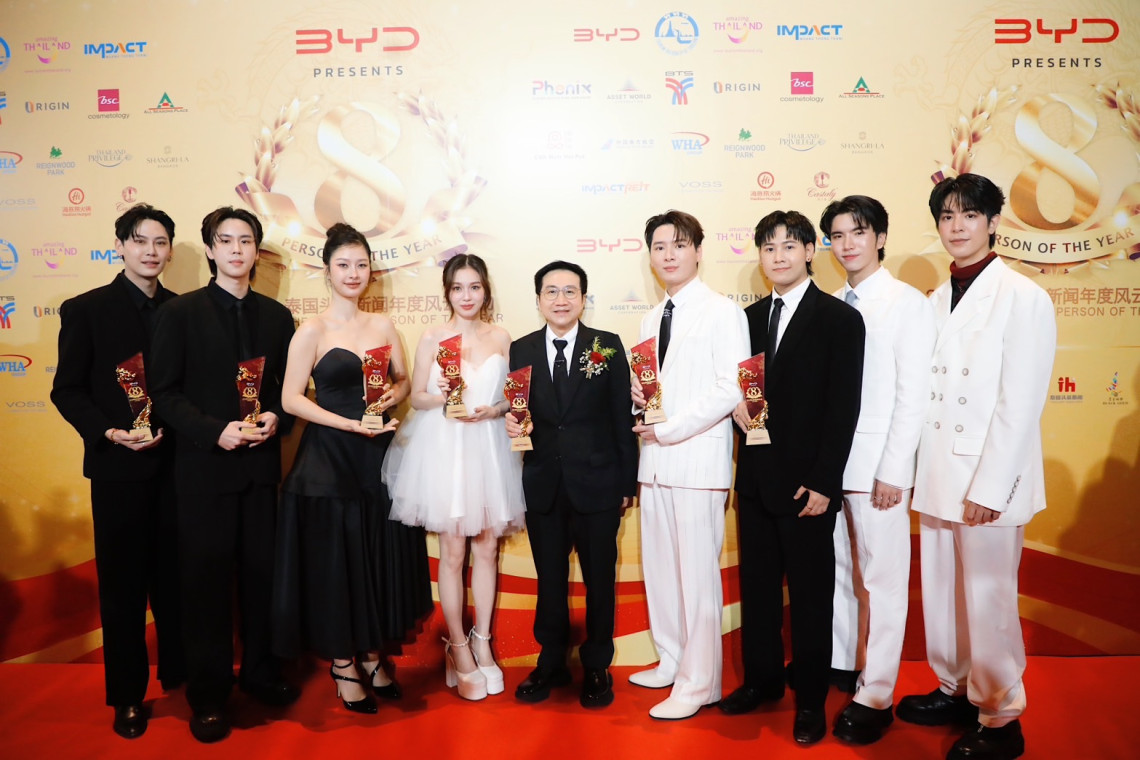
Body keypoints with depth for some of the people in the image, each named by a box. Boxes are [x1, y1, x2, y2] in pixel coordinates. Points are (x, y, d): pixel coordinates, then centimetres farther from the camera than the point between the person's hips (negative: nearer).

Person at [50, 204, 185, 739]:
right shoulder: (84, 310, -1)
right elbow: (67, 390, -3)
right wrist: (108, 432, -17)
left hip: (176, 464, 2)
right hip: (118, 467, -2)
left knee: (174, 575, 11)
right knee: (122, 584, 8)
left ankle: (177, 672, 30)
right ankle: (127, 695, 23)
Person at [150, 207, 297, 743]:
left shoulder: (277, 316, 9)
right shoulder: (180, 313, -1)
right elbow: (165, 393, -5)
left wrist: (276, 418, -8)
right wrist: (216, 432, -17)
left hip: (262, 464, 3)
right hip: (205, 466, -3)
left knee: (262, 573, 11)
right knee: (207, 579, 6)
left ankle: (261, 672, 30)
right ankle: (208, 695, 21)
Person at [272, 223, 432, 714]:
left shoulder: (382, 326, 8)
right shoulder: (312, 331, -6)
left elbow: (402, 380, 15)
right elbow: (291, 398, -10)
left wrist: (393, 395, -8)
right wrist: (349, 424, -19)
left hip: (380, 454, 5)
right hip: (330, 458, -4)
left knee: (381, 557, 11)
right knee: (334, 560, 4)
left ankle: (370, 656, 29)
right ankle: (342, 666, 22)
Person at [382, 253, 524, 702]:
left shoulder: (501, 339, 6)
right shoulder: (432, 338, 1)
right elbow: (416, 396, 4)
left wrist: (492, 410, -10)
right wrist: (440, 398, -16)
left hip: (488, 450, 2)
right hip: (443, 450, -2)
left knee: (487, 548, 7)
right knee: (452, 552, 2)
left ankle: (482, 640, 22)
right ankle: (458, 647, 15)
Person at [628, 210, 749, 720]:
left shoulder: (722, 312, -6)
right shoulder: (651, 321, 18)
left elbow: (730, 390, -14)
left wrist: (668, 429, -13)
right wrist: (636, 394, 1)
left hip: (699, 459, -7)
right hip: (656, 459, 8)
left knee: (697, 572, -2)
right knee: (658, 565, 13)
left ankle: (698, 684, 11)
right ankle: (671, 662, 29)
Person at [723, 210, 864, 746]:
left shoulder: (840, 319, -6)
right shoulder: (750, 318, 11)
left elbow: (843, 408, -10)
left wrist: (824, 482, -15)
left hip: (806, 483, -5)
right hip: (755, 479, 5)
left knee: (810, 594, 7)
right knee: (757, 586, 14)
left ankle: (810, 700, 22)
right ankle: (762, 680, 31)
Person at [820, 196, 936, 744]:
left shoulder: (907, 303, -4)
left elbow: (912, 395, -9)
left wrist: (892, 472, -13)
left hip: (877, 465, -5)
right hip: (828, 459, 6)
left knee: (882, 580, 2)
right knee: (837, 570, 15)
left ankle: (875, 696, 13)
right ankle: (840, 662, 32)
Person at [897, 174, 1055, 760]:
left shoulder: (1022, 297, -9)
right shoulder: (938, 300, 11)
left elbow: (1021, 403, -14)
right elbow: (927, 392, 10)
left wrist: (989, 488, -16)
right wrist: (918, 469, 5)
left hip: (987, 479, -6)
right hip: (937, 474, 6)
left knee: (987, 600, 3)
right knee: (941, 592, 15)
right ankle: (955, 689, 35)